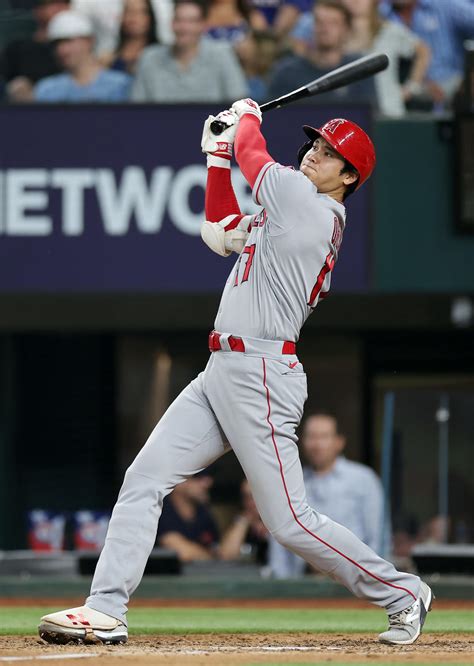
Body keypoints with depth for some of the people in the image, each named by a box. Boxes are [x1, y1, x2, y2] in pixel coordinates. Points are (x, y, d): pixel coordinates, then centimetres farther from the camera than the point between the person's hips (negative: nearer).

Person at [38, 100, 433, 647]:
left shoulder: (313, 206, -10)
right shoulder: (285, 213, 17)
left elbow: (254, 153, 1)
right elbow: (220, 233, 30)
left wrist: (247, 117, 22)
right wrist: (217, 155, 27)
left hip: (260, 376, -10)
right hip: (221, 373, 10)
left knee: (289, 521, -7)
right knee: (144, 479, 2)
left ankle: (401, 594, 7)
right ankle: (105, 609, 1)